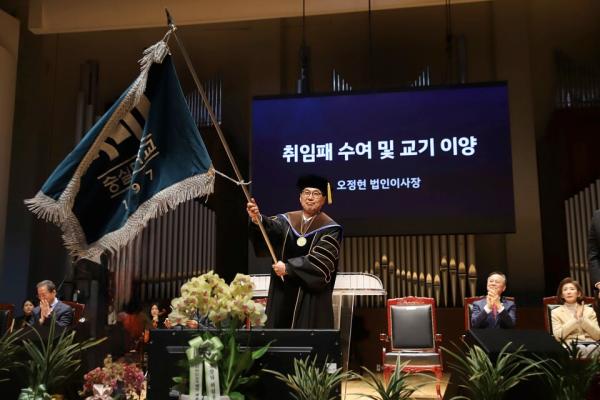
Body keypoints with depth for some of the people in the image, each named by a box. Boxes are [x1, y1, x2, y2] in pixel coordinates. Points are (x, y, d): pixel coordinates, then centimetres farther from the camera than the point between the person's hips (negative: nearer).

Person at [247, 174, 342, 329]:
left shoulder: (330, 229, -4)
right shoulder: (286, 220, 7)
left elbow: (320, 260, -15)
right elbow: (271, 229, -13)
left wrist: (288, 268, -19)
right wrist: (257, 219, -34)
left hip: (311, 296, -4)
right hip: (283, 293, 4)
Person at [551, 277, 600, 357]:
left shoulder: (589, 310, 20)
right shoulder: (556, 312, 13)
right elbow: (558, 336, -2)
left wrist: (582, 318, -2)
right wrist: (575, 319, -3)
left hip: (590, 343, 2)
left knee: (593, 348, -36)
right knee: (581, 349, -37)